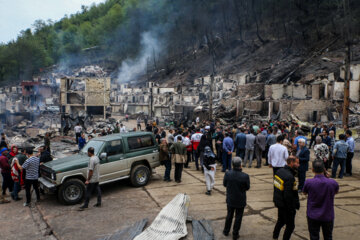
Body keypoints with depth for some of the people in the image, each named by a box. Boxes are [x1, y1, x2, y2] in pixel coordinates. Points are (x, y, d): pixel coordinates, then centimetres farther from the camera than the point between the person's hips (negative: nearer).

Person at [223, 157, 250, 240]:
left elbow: (225, 184, -4)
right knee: (238, 217, 17)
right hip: (240, 201, -2)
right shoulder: (245, 176, -26)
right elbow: (247, 188, -10)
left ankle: (226, 231, 40)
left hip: (230, 200, 2)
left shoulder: (227, 174, -20)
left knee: (229, 215, 24)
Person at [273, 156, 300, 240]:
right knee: (290, 226, 9)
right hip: (286, 205, -9)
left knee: (280, 221, 28)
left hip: (278, 202, 9)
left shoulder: (279, 171, 0)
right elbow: (288, 195, -27)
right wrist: (292, 209, -17)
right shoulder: (289, 177, -28)